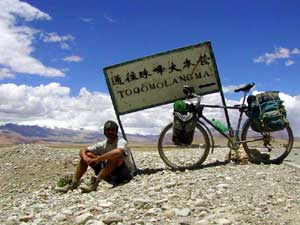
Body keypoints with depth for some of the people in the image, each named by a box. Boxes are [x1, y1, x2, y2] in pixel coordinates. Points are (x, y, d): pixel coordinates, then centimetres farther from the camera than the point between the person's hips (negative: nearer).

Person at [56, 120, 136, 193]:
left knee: (115, 156, -36)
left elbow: (118, 152, -41)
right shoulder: (102, 145, 2)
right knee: (87, 155, -3)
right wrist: (85, 157, -24)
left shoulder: (121, 141, -16)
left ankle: (95, 183, -37)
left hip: (126, 173, -6)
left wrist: (98, 159, -35)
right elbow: (83, 151, 1)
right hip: (110, 174, 6)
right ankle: (73, 183, -10)